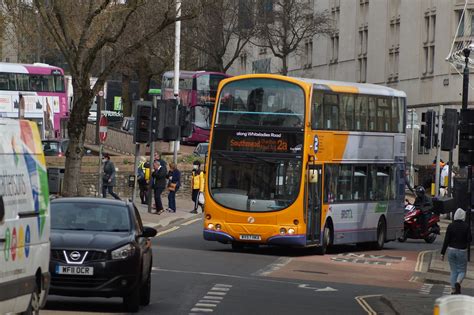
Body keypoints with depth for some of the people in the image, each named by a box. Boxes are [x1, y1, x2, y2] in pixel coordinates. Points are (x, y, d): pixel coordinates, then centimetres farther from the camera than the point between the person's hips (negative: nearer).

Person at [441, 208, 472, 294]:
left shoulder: (450, 226, -4)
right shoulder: (466, 226, -8)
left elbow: (446, 240, -6)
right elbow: (469, 239, -11)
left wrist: (442, 253, -2)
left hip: (451, 250, 2)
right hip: (462, 251, -2)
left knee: (453, 271, 12)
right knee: (462, 271, 9)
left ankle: (453, 290, 7)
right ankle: (458, 283, -21)